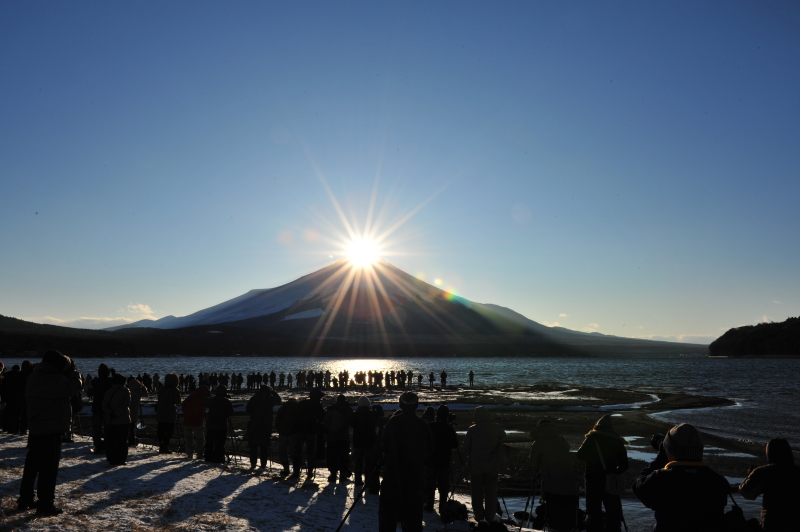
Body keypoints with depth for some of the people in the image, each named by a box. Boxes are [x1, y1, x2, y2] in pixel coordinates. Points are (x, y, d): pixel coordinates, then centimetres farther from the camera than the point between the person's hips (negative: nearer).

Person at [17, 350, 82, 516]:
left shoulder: (34, 377, 7)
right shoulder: (56, 380, -21)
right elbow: (75, 385, -14)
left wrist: (67, 371, 7)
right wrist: (72, 369, 0)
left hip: (34, 428, 8)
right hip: (52, 429, -8)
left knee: (32, 465, 18)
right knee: (49, 467, -2)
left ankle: (25, 499, 26)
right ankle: (45, 504, 1)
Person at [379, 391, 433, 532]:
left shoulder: (393, 422, -11)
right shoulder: (422, 425, -6)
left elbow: (384, 446, -5)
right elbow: (429, 449, 4)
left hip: (393, 472, -1)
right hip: (415, 474, 1)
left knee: (388, 509, 9)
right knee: (413, 509, 9)